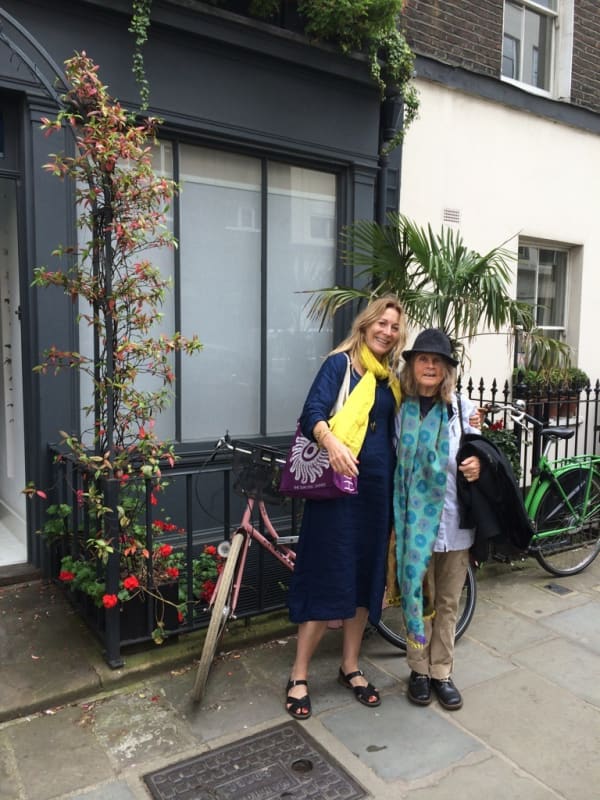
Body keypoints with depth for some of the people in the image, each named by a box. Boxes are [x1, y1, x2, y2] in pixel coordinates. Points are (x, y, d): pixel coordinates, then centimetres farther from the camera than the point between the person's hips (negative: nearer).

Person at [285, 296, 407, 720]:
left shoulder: (392, 379, 16)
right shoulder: (340, 363, -2)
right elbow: (312, 413, -16)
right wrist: (332, 442, -35)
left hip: (378, 486, 6)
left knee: (367, 574, 11)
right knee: (328, 575, -3)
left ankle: (350, 666, 28)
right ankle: (299, 675, 12)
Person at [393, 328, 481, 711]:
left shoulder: (464, 409, -2)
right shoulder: (401, 411, -1)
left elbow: (477, 457, 6)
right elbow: (396, 465, 4)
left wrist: (477, 466, -17)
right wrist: (396, 521, -1)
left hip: (455, 519, 0)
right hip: (416, 519, 0)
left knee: (448, 602, 13)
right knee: (418, 596, 11)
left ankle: (441, 671, 29)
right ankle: (419, 669, 29)